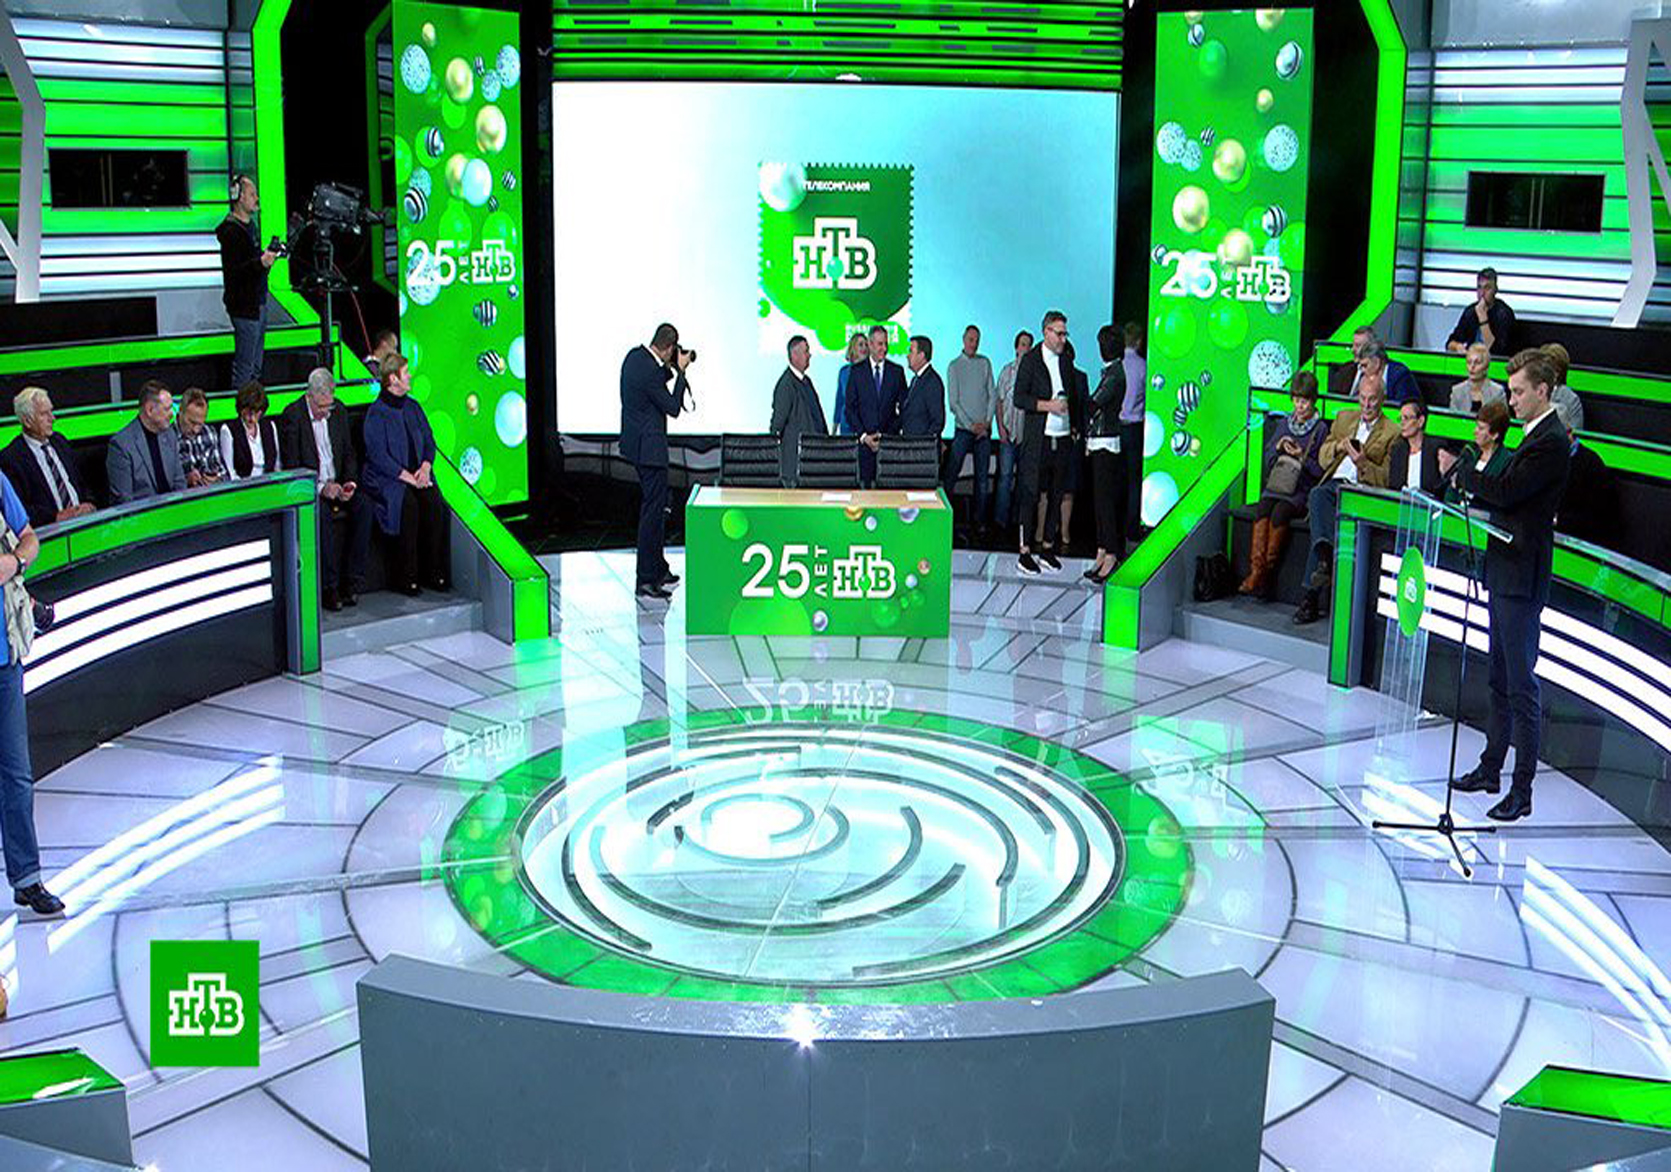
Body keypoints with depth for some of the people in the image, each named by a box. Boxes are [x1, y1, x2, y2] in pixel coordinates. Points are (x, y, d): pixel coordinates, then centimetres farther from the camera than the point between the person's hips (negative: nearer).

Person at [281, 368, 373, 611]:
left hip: (337, 485, 5)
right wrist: (321, 487, -23)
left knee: (364, 505, -23)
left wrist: (350, 481, -5)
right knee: (321, 511, -35)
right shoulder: (292, 416, -9)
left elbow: (349, 454, 15)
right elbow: (292, 467, -11)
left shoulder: (338, 413, 8)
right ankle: (329, 587, -28)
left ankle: (352, 582, -21)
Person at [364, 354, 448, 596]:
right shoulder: (376, 413, -7)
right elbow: (379, 456, -13)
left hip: (417, 474, 5)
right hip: (386, 479, -5)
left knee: (434, 502, -23)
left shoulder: (412, 407, 14)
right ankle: (407, 577, -22)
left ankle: (434, 572, -15)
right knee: (409, 504, -31)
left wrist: (425, 467, -3)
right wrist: (408, 477, -17)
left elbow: (429, 442, 17)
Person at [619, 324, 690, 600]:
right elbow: (673, 407, -15)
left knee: (658, 505, 20)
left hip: (638, 441, 11)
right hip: (649, 446, -11)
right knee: (652, 510, -5)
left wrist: (671, 368, 8)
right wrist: (681, 371, -11)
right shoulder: (649, 372, -24)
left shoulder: (635, 355, 4)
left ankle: (659, 568, 30)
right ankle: (646, 580, 0)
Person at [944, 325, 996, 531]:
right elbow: (953, 402, -4)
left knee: (982, 475, 3)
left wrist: (987, 421, -4)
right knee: (952, 471, -6)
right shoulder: (954, 366, 1)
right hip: (963, 428, -3)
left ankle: (979, 520, 8)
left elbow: (993, 394, 8)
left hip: (984, 429, 3)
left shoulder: (985, 363, 9)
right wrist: (971, 425, -11)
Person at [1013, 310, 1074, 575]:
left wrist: (1074, 425, 8)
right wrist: (1048, 405, -16)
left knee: (1056, 495, 8)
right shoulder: (1030, 360, -2)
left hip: (1063, 437, 5)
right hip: (1038, 439, -5)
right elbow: (1019, 399, -8)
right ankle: (1024, 552, 1)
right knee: (1030, 494, -4)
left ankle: (1048, 548, 17)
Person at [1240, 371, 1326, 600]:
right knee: (1263, 508, -28)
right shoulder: (1284, 424, 17)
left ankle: (1267, 571, -29)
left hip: (1303, 489, -3)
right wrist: (1278, 448, 0)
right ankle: (1256, 569, -36)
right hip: (1276, 485, 4)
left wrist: (1302, 456, -13)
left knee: (1280, 512, -32)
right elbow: (1268, 460, 19)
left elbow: (1321, 470, 0)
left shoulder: (1321, 430, 3)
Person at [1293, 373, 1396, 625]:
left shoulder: (1391, 433, 10)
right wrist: (1338, 446, 2)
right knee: (1317, 496, -35)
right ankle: (1327, 555, -49)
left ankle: (1312, 595, -38)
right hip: (1334, 484, 4)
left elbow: (1387, 479, 4)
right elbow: (1322, 458, 23)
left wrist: (1363, 463, -14)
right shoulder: (1344, 418, 25)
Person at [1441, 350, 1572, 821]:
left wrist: (1459, 469, -9)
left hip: (1522, 577, -10)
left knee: (1521, 686, -6)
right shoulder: (1535, 436, 16)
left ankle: (1522, 791, 0)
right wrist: (1472, 484, 3)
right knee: (1500, 680, 18)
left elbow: (1504, 491, -21)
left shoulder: (1551, 442, -16)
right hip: (1505, 571, 10)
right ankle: (1491, 768, 29)